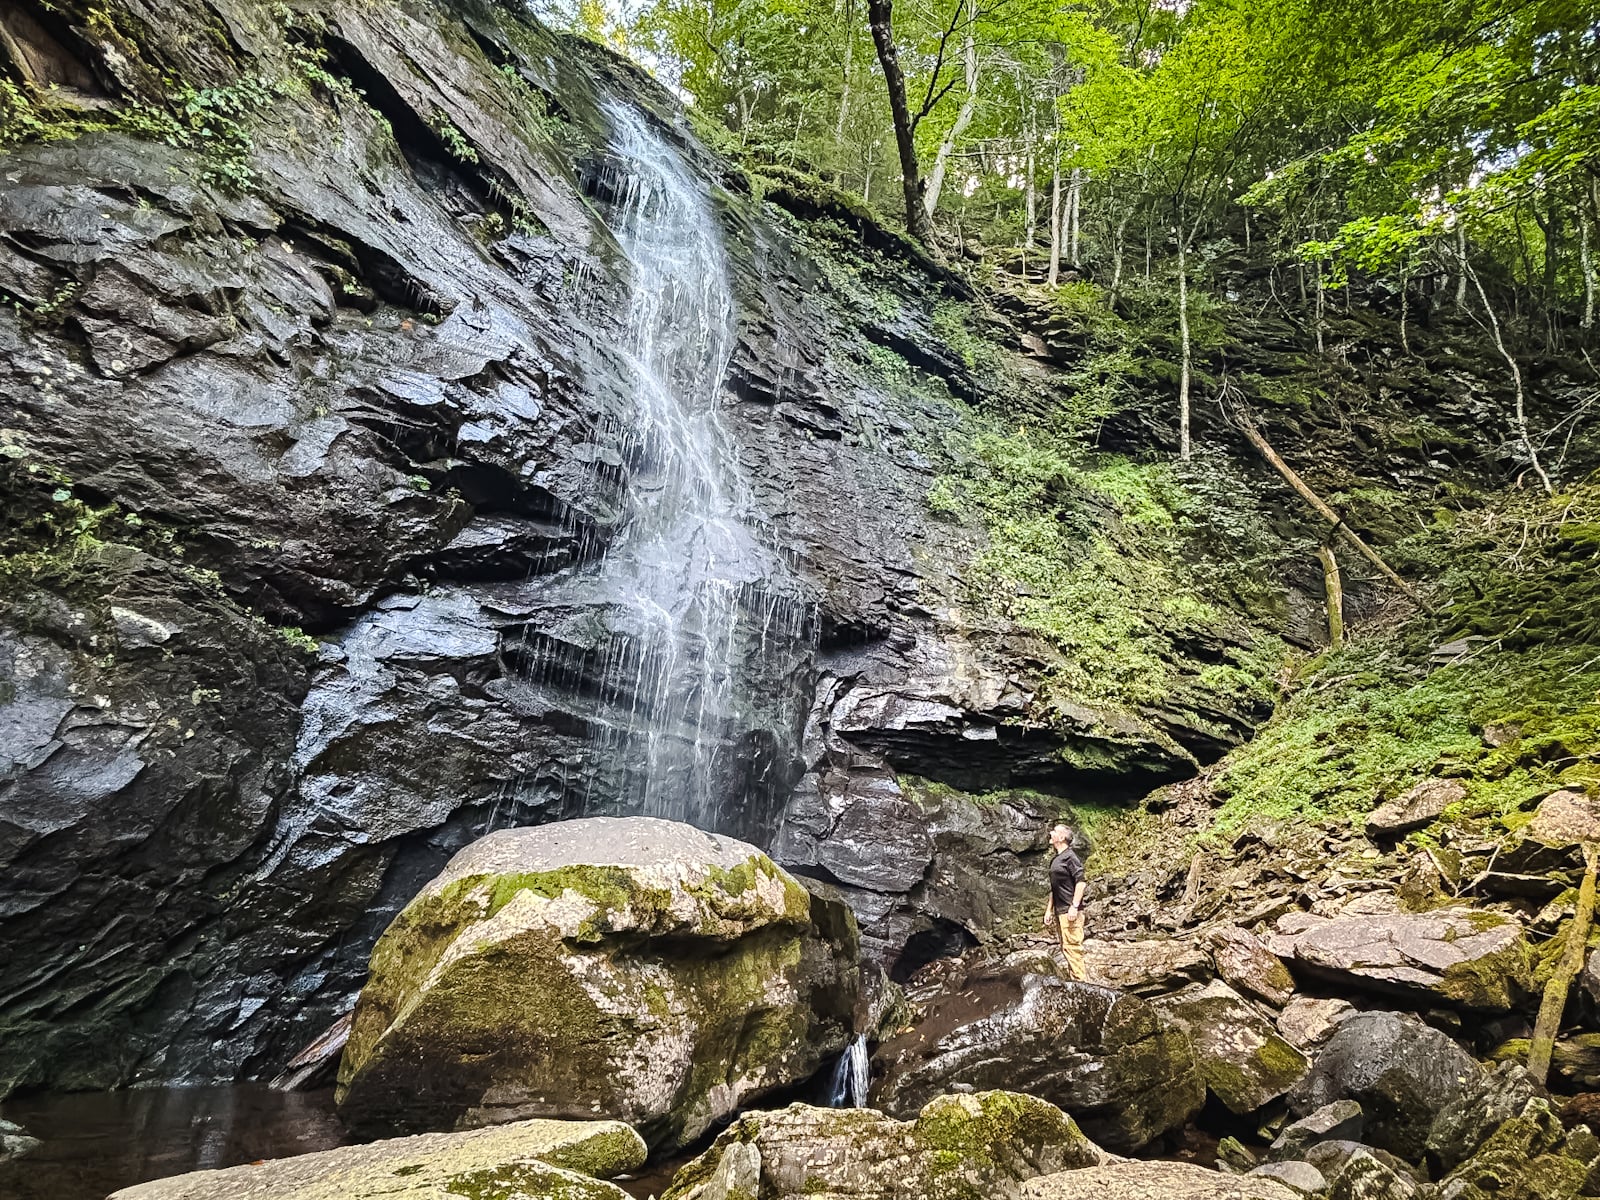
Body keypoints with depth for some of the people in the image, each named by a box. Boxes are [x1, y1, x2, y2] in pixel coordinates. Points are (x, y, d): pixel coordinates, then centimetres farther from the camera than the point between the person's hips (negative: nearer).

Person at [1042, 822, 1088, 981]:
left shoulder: (1070, 857, -9)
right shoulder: (1055, 860, 18)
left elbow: (1080, 882, -16)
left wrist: (1074, 907, -22)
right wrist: (1049, 910, 21)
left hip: (1070, 912, -9)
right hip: (1059, 912, 9)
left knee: (1072, 946, -10)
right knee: (1066, 948, 12)